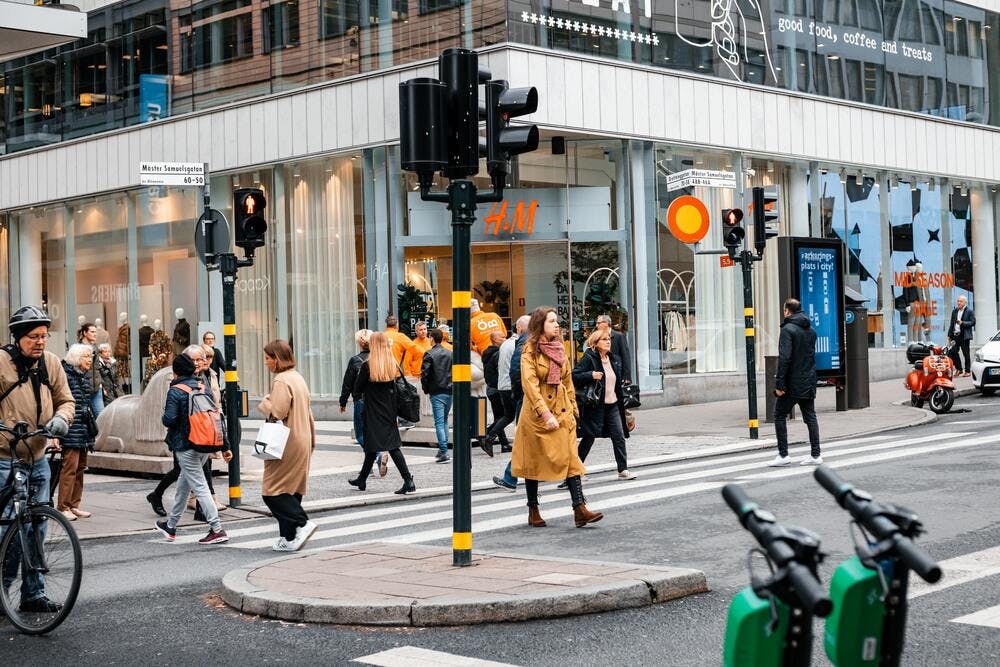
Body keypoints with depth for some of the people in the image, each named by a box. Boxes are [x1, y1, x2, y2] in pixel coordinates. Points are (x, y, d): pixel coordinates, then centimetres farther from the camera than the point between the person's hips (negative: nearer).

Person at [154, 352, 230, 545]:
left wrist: (164, 418, 6)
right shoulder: (203, 387, 7)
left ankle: (217, 530, -11)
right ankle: (171, 526, 33)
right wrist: (224, 446, 11)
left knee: (199, 486, -6)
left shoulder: (175, 391, -11)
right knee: (183, 484, 19)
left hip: (185, 446, -7)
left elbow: (169, 419, -20)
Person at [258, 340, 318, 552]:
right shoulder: (297, 377, 16)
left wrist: (265, 402, -3)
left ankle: (302, 523, -14)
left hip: (287, 445, -9)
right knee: (291, 491, 11)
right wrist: (312, 440, 24)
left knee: (273, 491, -5)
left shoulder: (281, 381, -14)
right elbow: (307, 413, 20)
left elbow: (277, 413, -22)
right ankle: (290, 538, 12)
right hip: (302, 442, 9)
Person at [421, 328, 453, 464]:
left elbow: (424, 373, -10)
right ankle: (443, 449, 20)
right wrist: (452, 385, 15)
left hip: (437, 393, -5)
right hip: (450, 392, 5)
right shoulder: (451, 354, 7)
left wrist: (426, 389, 3)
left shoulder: (429, 354, -7)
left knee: (439, 422, -5)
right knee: (444, 420, 18)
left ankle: (444, 452, -13)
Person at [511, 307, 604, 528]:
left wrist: (573, 408, 15)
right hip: (537, 412, -5)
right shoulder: (530, 351, -9)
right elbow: (530, 384, -18)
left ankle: (580, 509, -11)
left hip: (562, 410, 5)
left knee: (571, 457, -5)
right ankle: (533, 512, 17)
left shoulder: (559, 348, 10)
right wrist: (546, 414, -25)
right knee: (534, 461, 6)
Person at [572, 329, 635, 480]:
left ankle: (623, 470, 6)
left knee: (619, 436, 1)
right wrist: (591, 375, -27)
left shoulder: (614, 359, 12)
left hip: (613, 405, 6)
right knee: (589, 438, 0)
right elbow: (574, 376, -17)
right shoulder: (589, 359, -10)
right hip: (596, 406, -6)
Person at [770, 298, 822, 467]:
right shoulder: (811, 330, 12)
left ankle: (783, 454, -1)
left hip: (792, 383, -7)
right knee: (810, 417, 10)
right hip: (809, 383, 7)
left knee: (780, 416, 3)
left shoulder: (788, 329, -12)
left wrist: (779, 383, -18)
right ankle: (815, 455, 8)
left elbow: (784, 358, -19)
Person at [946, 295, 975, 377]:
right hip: (955, 335, 5)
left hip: (964, 336, -5)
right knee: (953, 352, -1)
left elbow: (973, 322, -7)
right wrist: (950, 335, 12)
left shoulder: (970, 311, -1)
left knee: (966, 354, -1)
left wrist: (962, 323, -18)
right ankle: (958, 368, 13)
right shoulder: (954, 311, 14)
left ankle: (968, 371, 6)